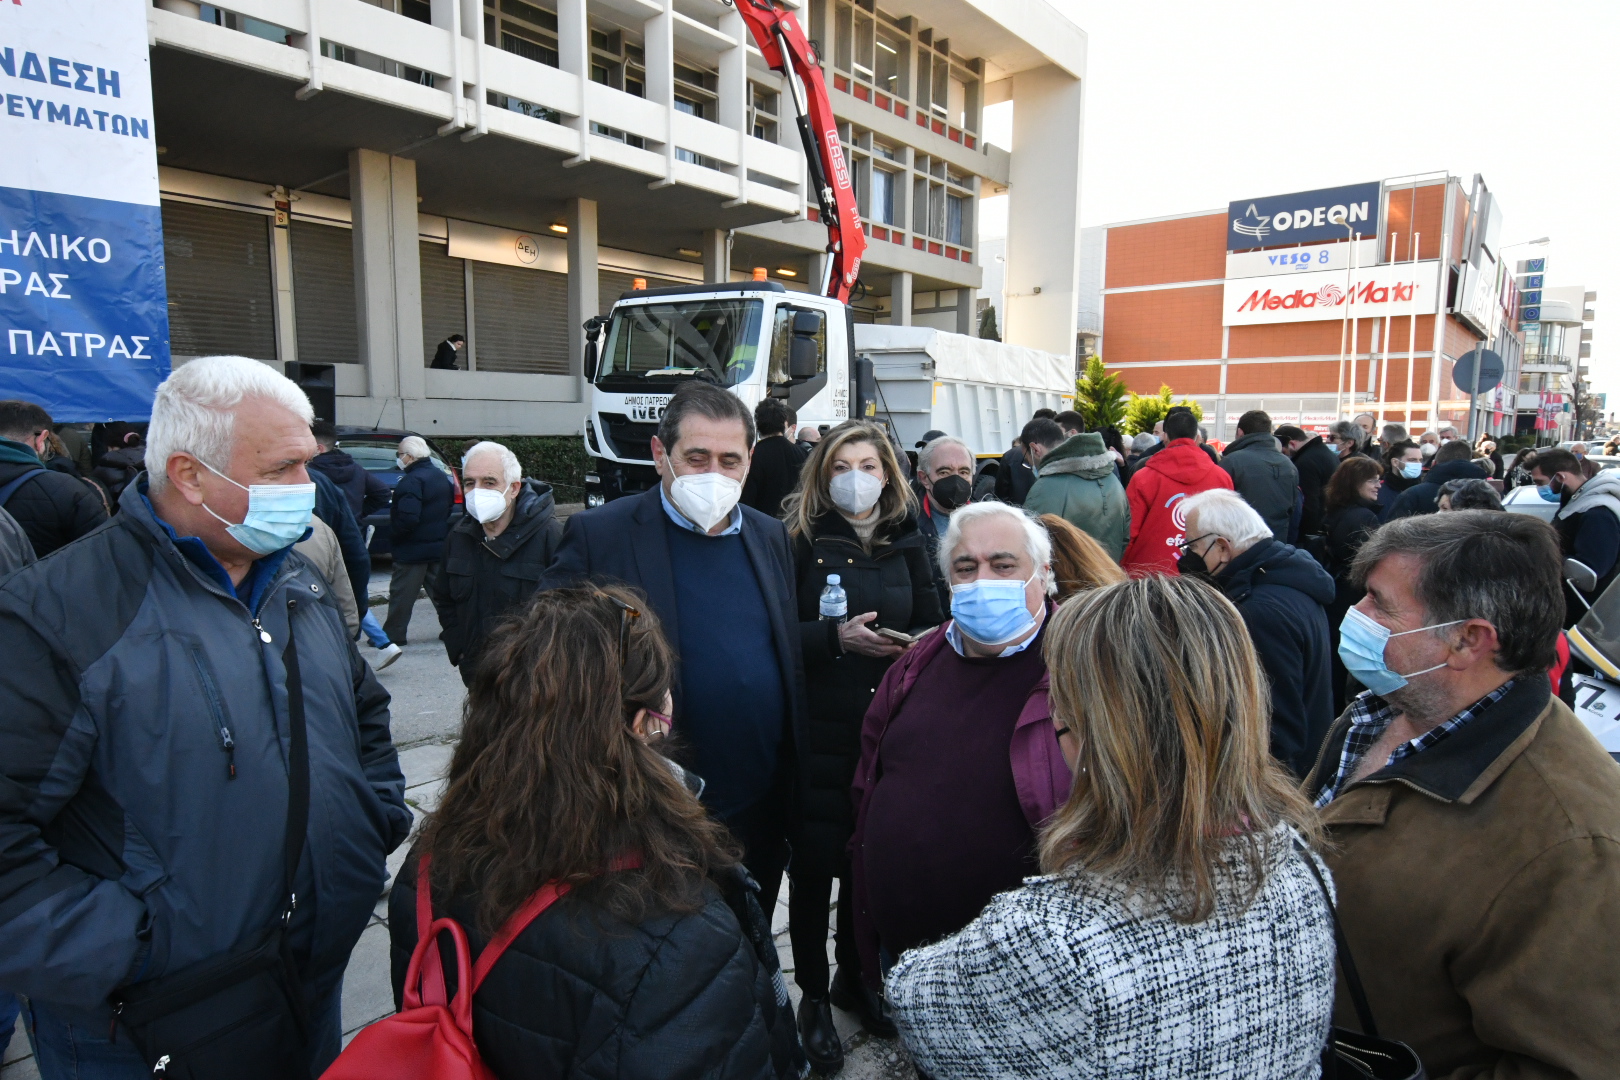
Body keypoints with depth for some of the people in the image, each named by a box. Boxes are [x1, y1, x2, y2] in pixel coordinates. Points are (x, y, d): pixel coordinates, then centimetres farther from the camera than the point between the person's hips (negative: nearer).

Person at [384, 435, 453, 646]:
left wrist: (392, 533, -12)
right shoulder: (441, 477, 10)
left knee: (402, 593, 1)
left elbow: (408, 518, -27)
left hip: (413, 549, -8)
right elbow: (450, 505, 20)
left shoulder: (412, 481, -19)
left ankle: (393, 634, 8)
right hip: (439, 545, 9)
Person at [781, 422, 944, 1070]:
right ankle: (813, 997, 27)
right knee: (815, 864, 5)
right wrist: (836, 637, -21)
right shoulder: (802, 540, -4)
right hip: (818, 730, -3)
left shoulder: (906, 542, 8)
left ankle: (856, 978, 37)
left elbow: (932, 623, 13)